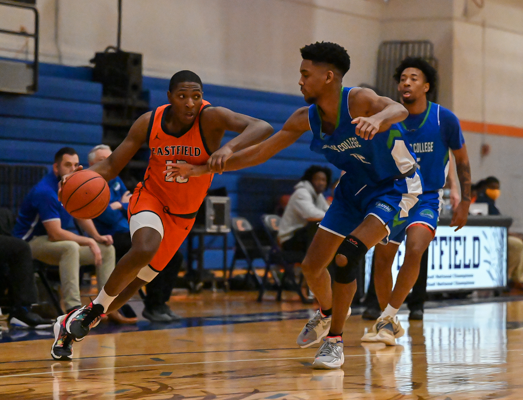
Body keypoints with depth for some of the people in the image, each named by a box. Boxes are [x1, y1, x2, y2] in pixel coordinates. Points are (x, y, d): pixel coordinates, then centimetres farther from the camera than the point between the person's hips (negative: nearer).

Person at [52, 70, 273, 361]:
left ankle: (71, 325, 27)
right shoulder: (149, 123, -16)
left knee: (135, 282, 6)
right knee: (144, 249, -34)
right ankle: (95, 309, -11)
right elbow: (112, 166, -8)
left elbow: (263, 128, -37)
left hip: (183, 215, 1)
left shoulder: (211, 118, -24)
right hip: (150, 197, -1)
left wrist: (230, 147, -56)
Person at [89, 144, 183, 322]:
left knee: (175, 255, -7)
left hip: (129, 235, 9)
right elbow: (109, 217, -16)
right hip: (112, 239, -9)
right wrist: (122, 204, 2)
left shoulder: (115, 180, 20)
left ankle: (160, 303, -2)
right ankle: (153, 306, -19)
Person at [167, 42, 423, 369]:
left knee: (346, 257, -25)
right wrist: (204, 169, -3)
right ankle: (327, 313, 39)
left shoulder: (358, 101, -27)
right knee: (312, 265, 6)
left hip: (395, 186, -7)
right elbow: (260, 152, -1)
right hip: (355, 186, 7)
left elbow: (399, 110, -48)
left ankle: (334, 340, -7)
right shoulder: (306, 118, -8)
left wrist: (377, 119, -71)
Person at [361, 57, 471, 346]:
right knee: (381, 262, 5)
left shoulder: (444, 119, -9)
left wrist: (465, 203, 1)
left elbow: (462, 160, 3)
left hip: (426, 200, -3)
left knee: (414, 250, -27)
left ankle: (388, 318, -17)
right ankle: (389, 324, 26)